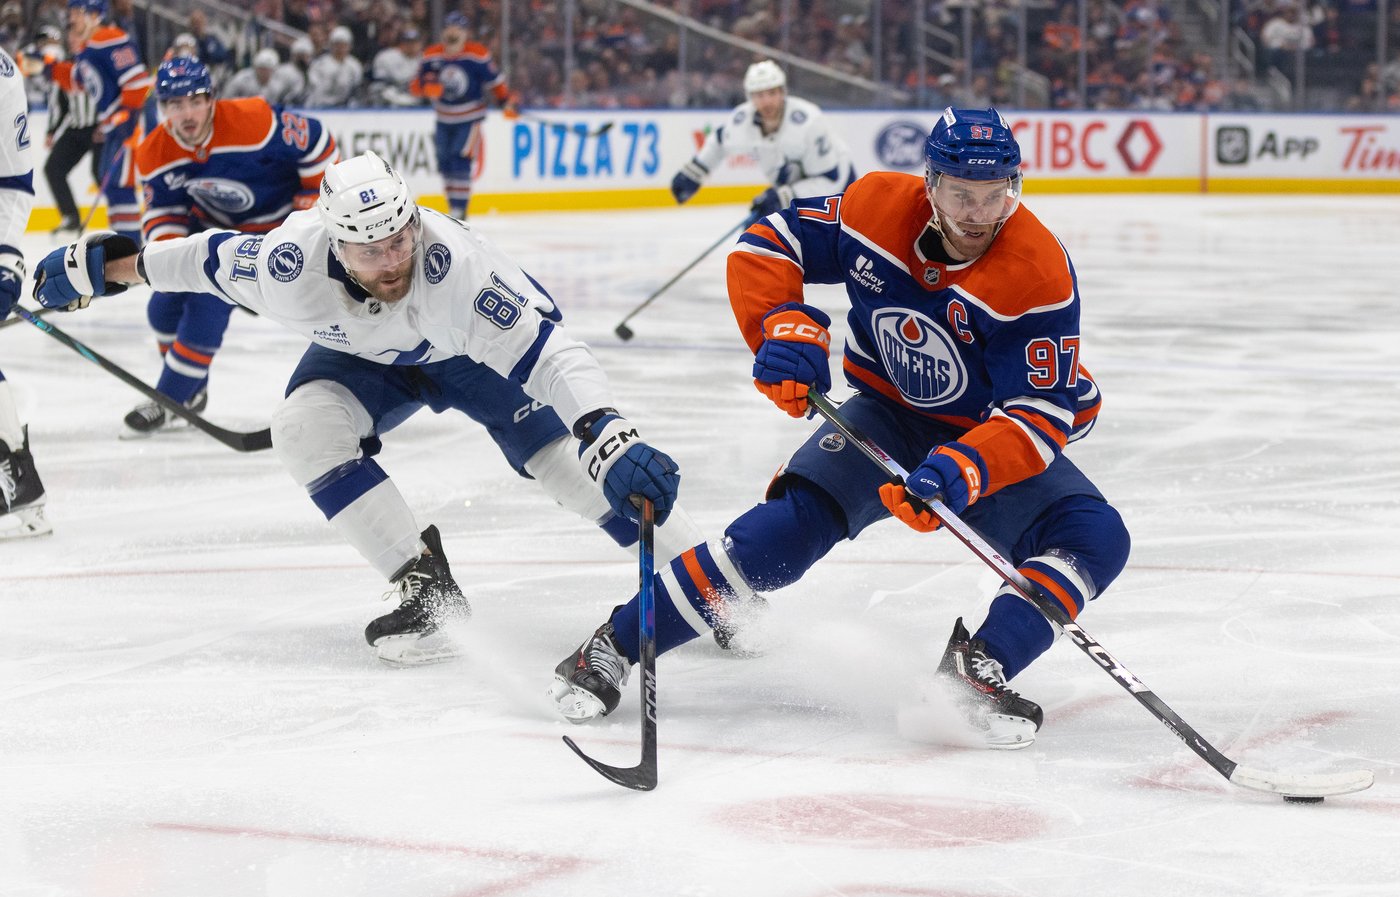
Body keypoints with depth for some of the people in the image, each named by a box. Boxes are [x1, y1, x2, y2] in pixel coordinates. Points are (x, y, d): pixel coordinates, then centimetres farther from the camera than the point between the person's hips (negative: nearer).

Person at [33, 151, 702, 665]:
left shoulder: (454, 262, -43)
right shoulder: (292, 265, -35)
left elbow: (547, 352, -48)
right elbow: (212, 259, -13)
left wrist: (609, 436, -61)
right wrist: (102, 267, -3)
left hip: (475, 348, -3)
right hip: (363, 356, 3)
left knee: (564, 452, -21)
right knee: (305, 426, -25)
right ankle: (425, 587, -20)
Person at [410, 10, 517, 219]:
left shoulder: (478, 55, -12)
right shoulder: (431, 56, -4)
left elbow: (494, 81, -3)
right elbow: (416, 86, -3)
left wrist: (506, 103, -12)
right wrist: (426, 86, -25)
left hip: (470, 117, -4)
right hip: (444, 118, 4)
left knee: (460, 162, -16)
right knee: (445, 163, 9)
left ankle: (459, 211, -14)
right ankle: (454, 208, 24)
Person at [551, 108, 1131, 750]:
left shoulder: (1040, 274, -26)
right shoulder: (878, 208, -16)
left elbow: (1042, 415, -29)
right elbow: (764, 247, -6)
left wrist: (964, 471, -45)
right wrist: (785, 330, -25)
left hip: (990, 435, 0)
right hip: (889, 411, 0)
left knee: (1095, 538, -25)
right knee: (797, 519, -22)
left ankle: (975, 670, -29)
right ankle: (614, 646, -17)